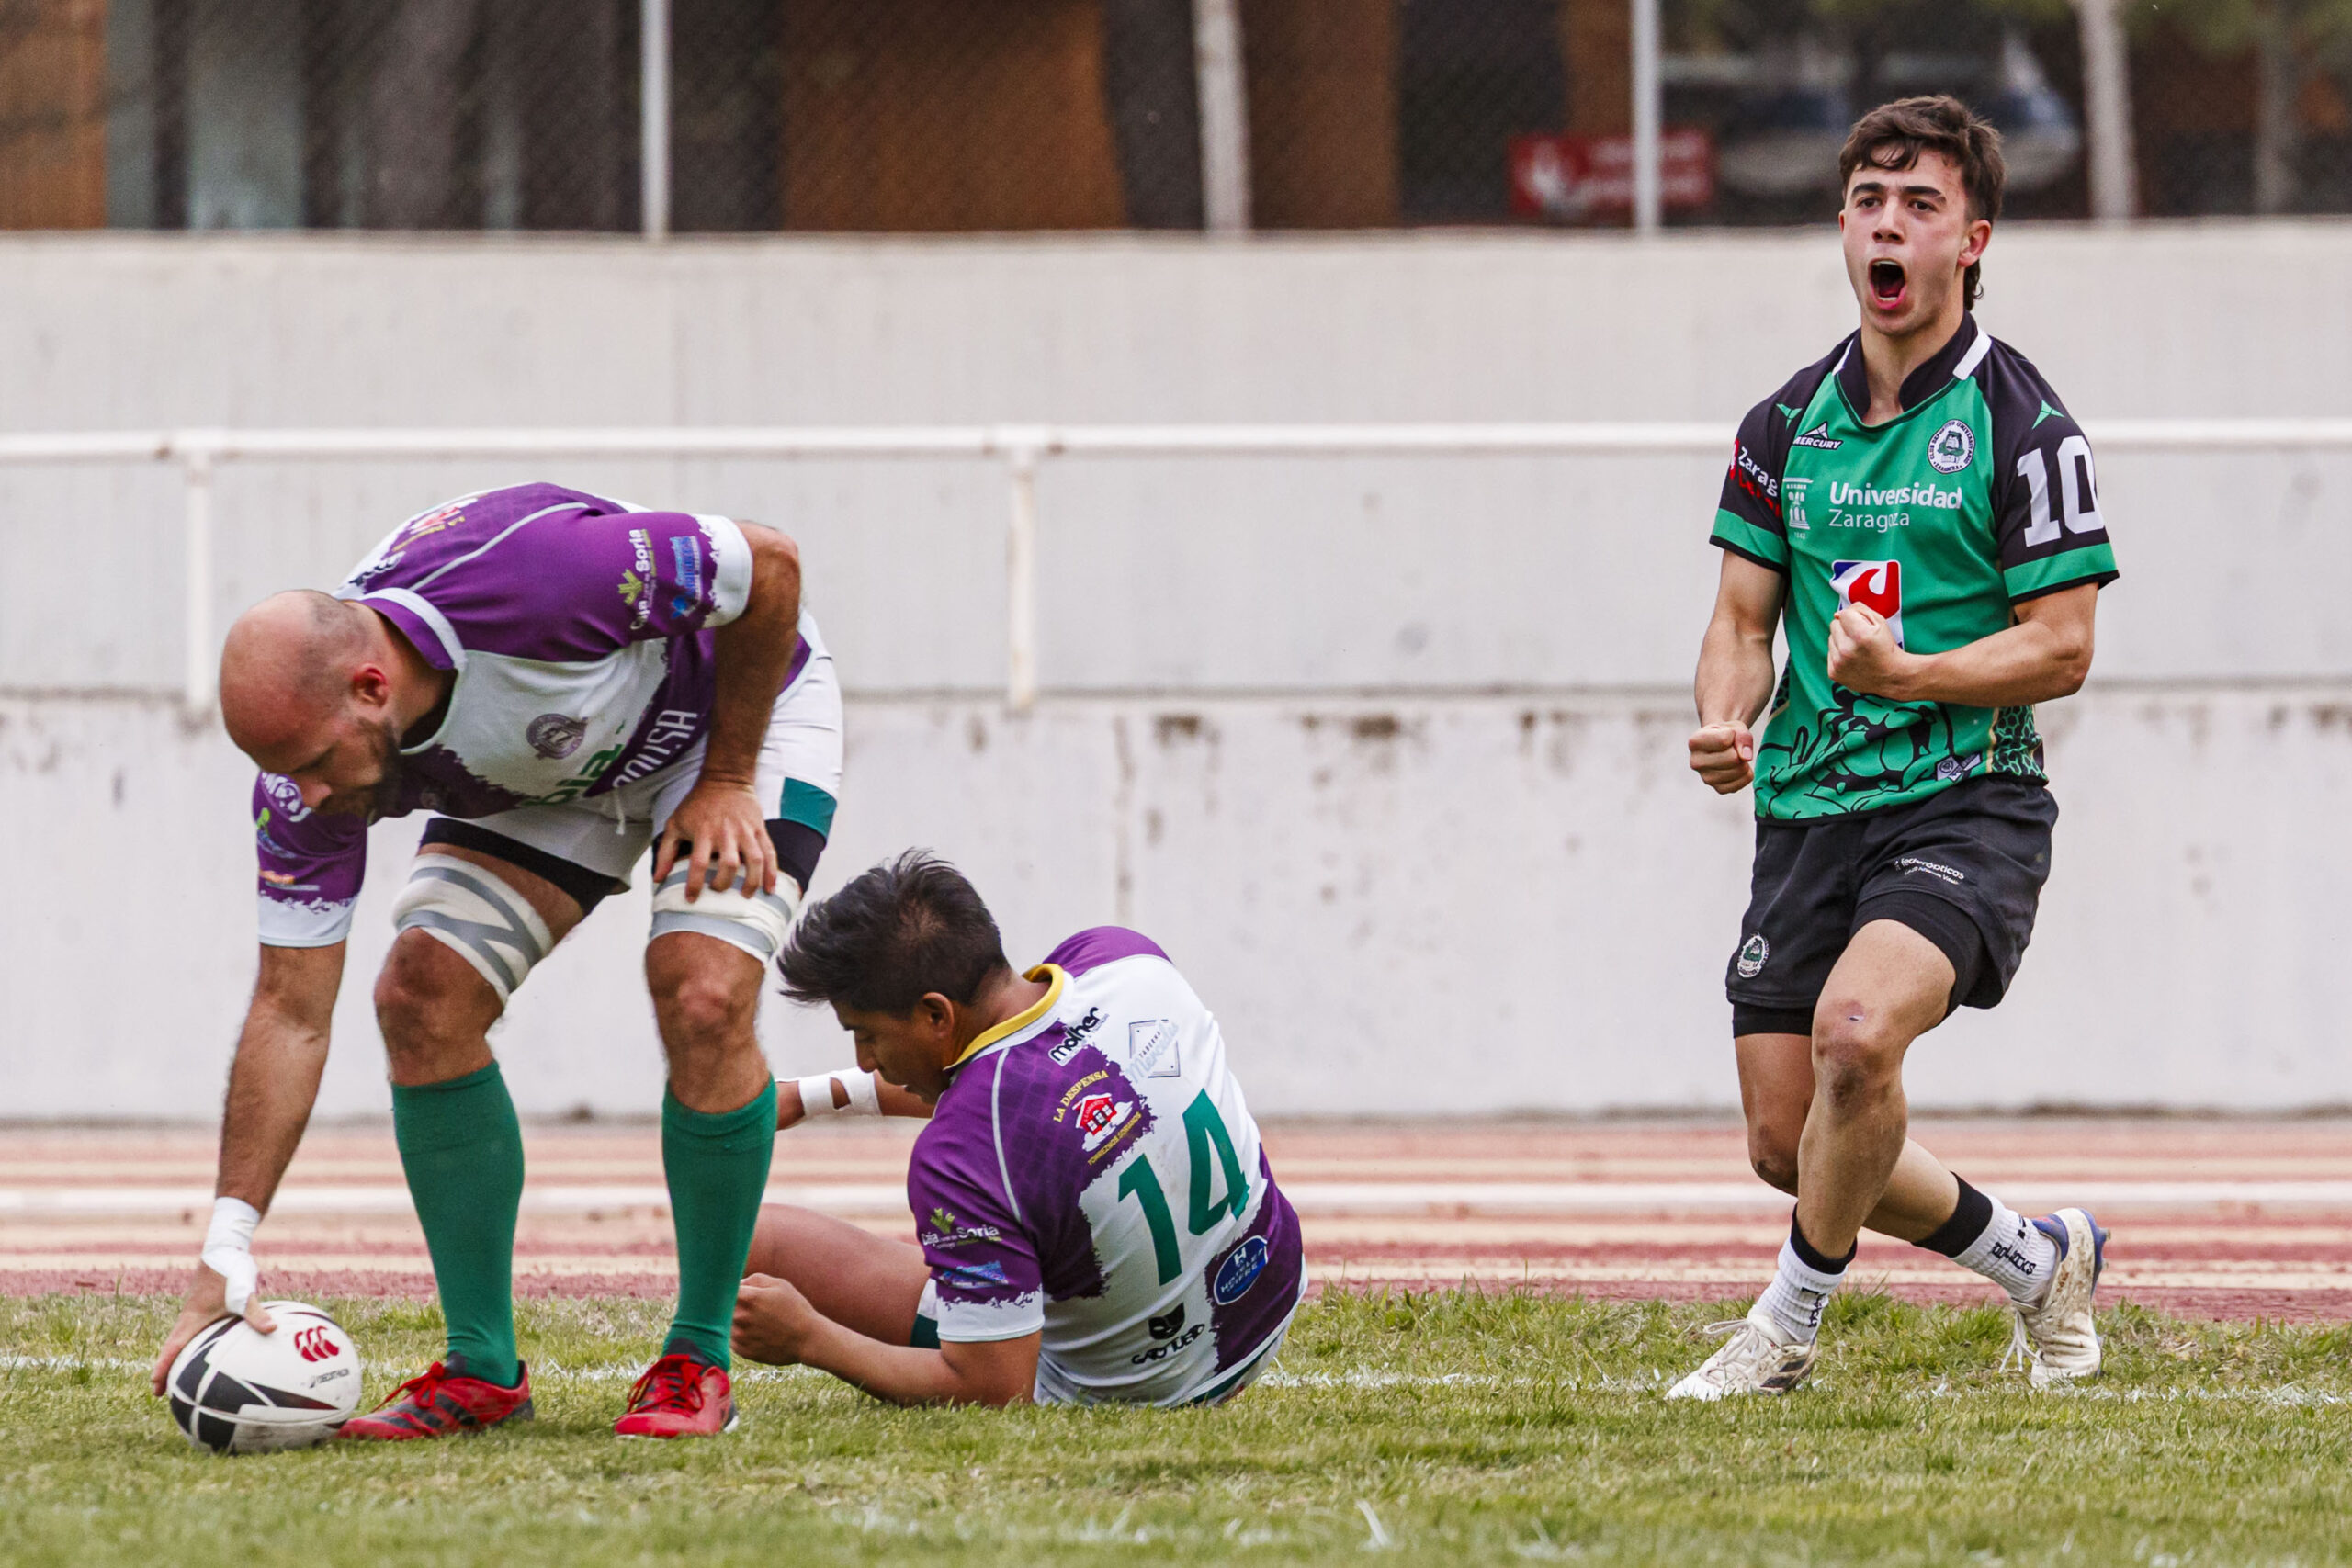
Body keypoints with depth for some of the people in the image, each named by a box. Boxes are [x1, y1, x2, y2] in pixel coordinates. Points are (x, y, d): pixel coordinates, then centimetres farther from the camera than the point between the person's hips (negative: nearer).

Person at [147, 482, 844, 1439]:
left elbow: (770, 568, -26)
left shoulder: (529, 578, -43)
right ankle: (483, 1369, -1)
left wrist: (728, 780, -20)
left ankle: (699, 1361, -9)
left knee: (703, 999, -25)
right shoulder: (310, 752, -25)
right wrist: (225, 1251, -27)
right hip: (545, 772, 5)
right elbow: (291, 1017, -20)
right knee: (423, 996, -13)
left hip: (741, 705, -5)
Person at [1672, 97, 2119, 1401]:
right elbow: (1743, 619, 11)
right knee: (1787, 1142, 4)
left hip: (1966, 798, -6)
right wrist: (1725, 722, -11)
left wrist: (1905, 673, -23)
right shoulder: (1787, 426, 10)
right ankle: (2038, 1262, 29)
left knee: (1856, 1027, -32)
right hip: (1807, 807, 6)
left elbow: (2061, 648, -8)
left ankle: (1786, 1327, -14)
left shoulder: (2022, 427, -6)